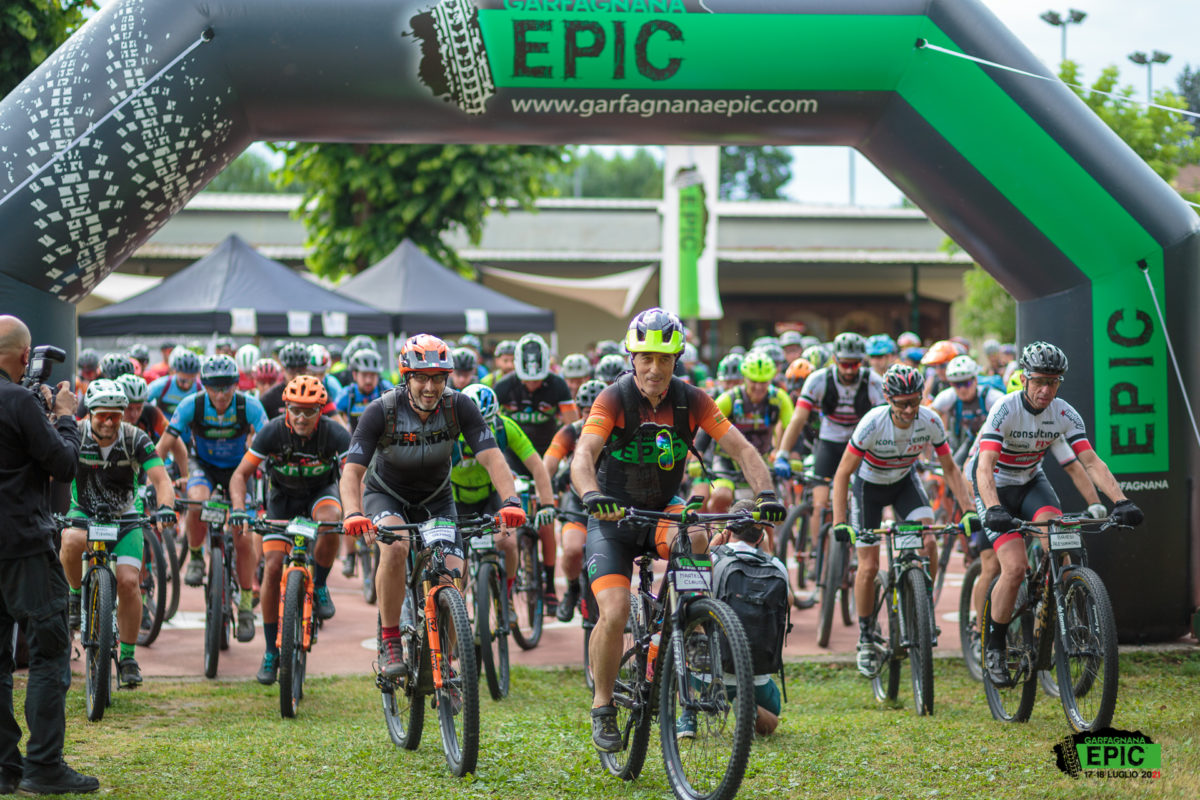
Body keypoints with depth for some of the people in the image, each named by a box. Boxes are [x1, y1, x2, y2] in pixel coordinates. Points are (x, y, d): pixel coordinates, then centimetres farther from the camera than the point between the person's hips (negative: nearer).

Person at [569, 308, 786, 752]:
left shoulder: (691, 401, -9)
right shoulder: (614, 400, -17)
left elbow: (741, 449, -14)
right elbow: (583, 456, -32)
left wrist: (766, 493, -32)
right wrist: (592, 495, -53)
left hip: (664, 510, 2)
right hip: (613, 517, -2)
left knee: (694, 543, -32)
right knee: (615, 613, -19)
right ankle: (603, 707, 2)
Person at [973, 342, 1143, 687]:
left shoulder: (1065, 414, -12)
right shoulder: (1005, 410, -26)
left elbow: (1091, 462, -16)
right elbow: (984, 467, -35)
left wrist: (1121, 500, -31)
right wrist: (994, 509, -52)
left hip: (1031, 483, 4)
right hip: (996, 488, -4)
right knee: (1015, 567, -21)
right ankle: (993, 646, -3)